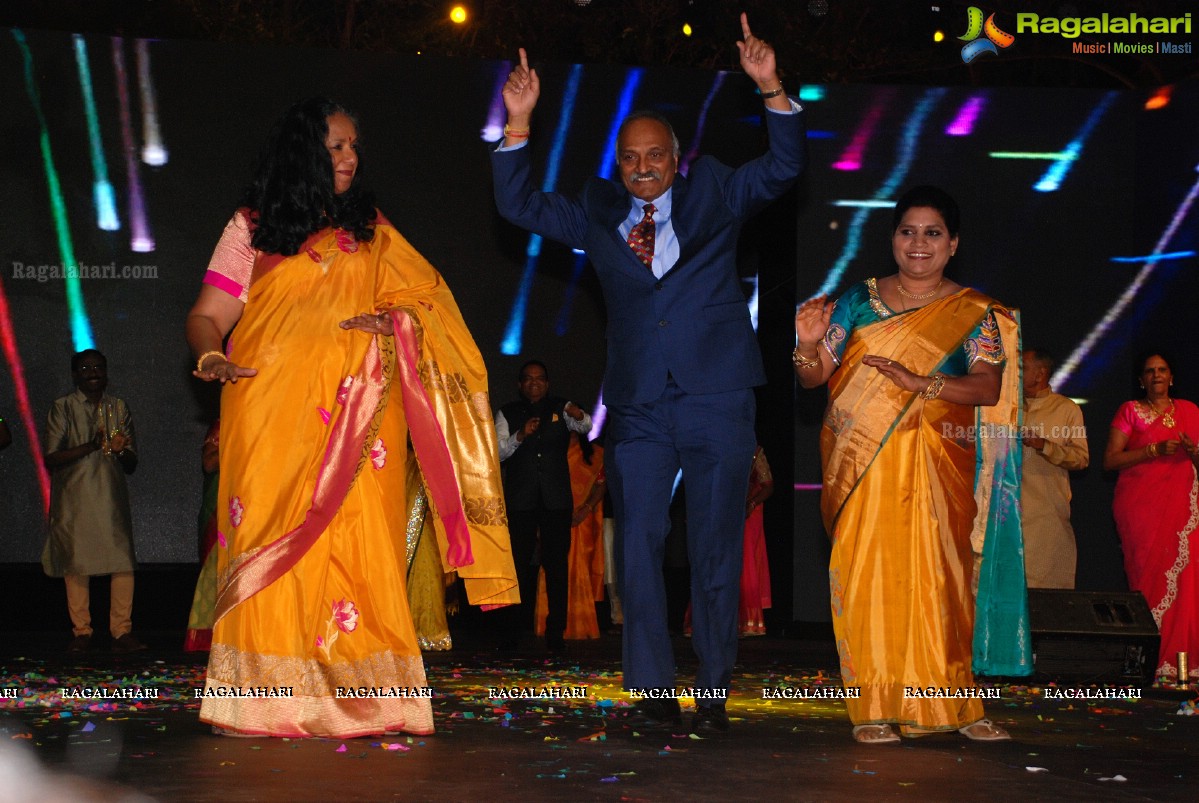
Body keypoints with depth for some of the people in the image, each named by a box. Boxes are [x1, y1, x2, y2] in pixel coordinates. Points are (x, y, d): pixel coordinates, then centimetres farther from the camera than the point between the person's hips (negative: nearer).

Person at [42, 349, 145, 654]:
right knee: (76, 562, -3)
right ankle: (81, 632, 6)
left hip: (112, 494, 2)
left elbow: (131, 466, 14)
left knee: (123, 560, -10)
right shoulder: (63, 408, 4)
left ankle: (122, 631, -7)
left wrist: (121, 451, -10)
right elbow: (50, 458, -5)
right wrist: (90, 446, -18)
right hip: (74, 496, -2)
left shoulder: (119, 408, 14)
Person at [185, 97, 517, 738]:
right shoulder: (252, 227, 11)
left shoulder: (371, 231, 18)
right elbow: (207, 316, 7)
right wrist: (211, 358, -15)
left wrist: (396, 323, -6)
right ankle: (263, 699, -5)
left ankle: (353, 699, -6)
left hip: (355, 420, 2)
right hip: (271, 415, -1)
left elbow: (425, 297, 16)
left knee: (356, 548, -7)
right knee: (272, 552, -7)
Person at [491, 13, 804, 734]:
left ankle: (715, 693, 14)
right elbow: (519, 206, 11)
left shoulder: (714, 193, 8)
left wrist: (773, 90, -16)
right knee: (638, 548, -2)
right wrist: (519, 122, 1)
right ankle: (655, 692, 4)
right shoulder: (599, 213, 13)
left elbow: (785, 168, -3)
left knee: (717, 550, 4)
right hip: (640, 405, 2)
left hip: (717, 402, -2)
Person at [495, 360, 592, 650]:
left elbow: (585, 426, -11)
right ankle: (520, 629, 6)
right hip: (520, 499, 0)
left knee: (557, 563, -1)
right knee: (522, 564, 1)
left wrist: (578, 416, -34)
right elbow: (498, 452, 0)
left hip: (556, 498, 0)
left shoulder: (560, 408, 8)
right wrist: (520, 435, -17)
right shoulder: (508, 413, 9)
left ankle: (556, 631, 2)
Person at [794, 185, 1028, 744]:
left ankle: (951, 703, 5)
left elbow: (988, 386, -7)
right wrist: (808, 345, -15)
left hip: (934, 468, -1)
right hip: (861, 464, 1)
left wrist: (919, 382, -21)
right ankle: (873, 707, 0)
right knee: (866, 576, -5)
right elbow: (814, 377, 7)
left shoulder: (974, 313, 7)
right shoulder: (860, 300, 10)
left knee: (936, 577, -4)